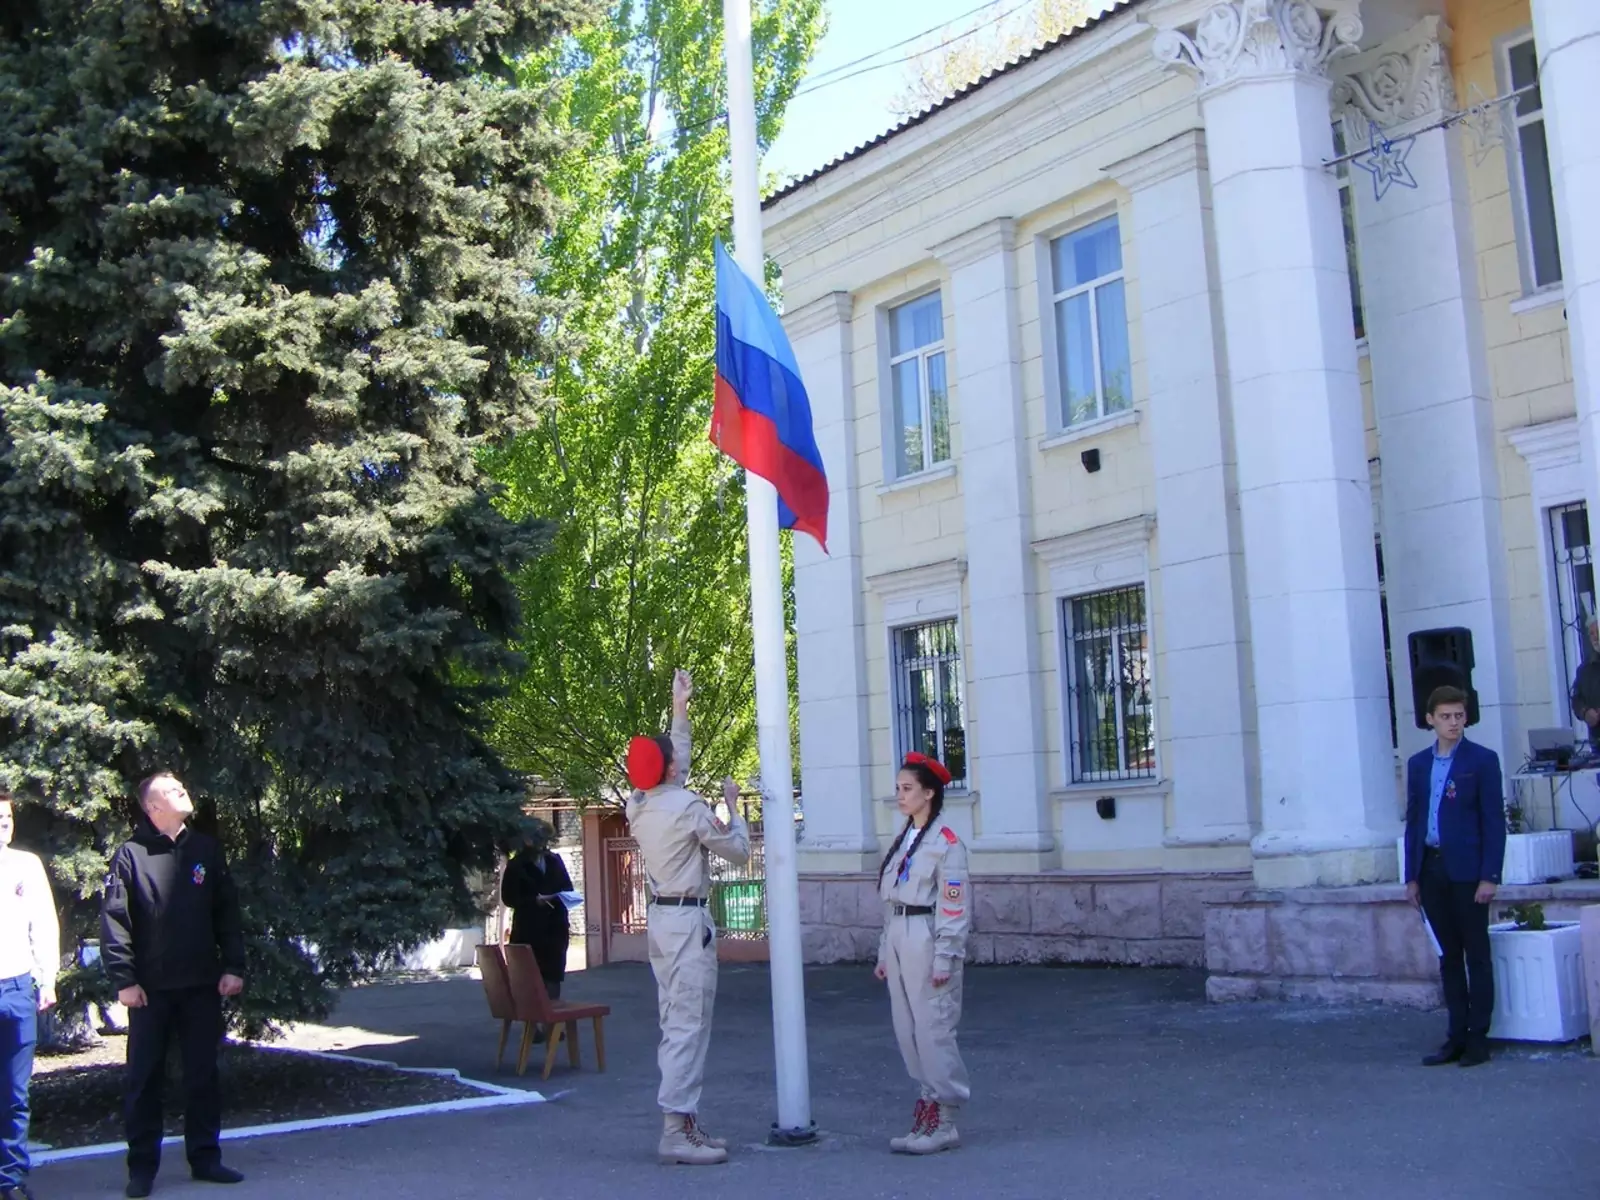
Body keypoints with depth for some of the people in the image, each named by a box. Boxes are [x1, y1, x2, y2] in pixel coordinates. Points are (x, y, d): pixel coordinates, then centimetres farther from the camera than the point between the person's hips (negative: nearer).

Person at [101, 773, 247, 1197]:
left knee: (203, 1075, 8)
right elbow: (114, 921, -6)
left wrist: (232, 966, 0)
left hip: (202, 986, 3)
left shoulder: (205, 849, 8)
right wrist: (124, 979, -12)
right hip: (151, 989, -3)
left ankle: (205, 1158, 17)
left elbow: (227, 913, 8)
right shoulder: (131, 855, -3)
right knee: (144, 1078, 3)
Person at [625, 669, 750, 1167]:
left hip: (661, 917, 9)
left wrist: (679, 710, 32)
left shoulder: (639, 805, 6)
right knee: (689, 1026, -7)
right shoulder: (688, 807, -15)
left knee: (675, 1024, 12)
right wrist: (733, 805, 12)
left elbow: (669, 768, 26)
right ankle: (676, 1131, -8)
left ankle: (684, 1122, 17)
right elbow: (738, 850, -4)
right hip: (688, 920, -9)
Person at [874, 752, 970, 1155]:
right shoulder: (904, 838, 15)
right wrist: (884, 953, 17)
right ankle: (930, 1101, 20)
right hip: (898, 940, 9)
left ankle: (944, 1123, 4)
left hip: (926, 940, -9)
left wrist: (944, 959, -17)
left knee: (933, 1031, -5)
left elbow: (955, 905, -14)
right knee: (907, 1031, 10)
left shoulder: (945, 842, -10)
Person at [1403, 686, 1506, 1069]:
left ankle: (1478, 1037, 8)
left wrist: (1489, 876, -12)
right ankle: (1456, 1036, 15)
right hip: (1431, 869, 5)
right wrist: (1412, 875, 8)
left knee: (1476, 954, 2)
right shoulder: (1418, 763, 11)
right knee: (1448, 956, 10)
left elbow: (1494, 821, -6)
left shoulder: (1482, 760, -3)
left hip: (1467, 869, -5)